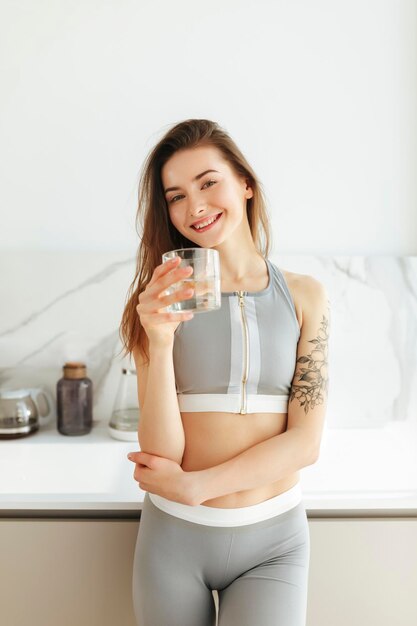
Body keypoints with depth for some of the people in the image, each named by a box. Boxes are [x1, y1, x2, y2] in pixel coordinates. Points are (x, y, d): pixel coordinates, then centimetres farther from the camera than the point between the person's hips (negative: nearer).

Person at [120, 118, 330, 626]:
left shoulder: (305, 296, -5)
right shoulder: (162, 299, -6)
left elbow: (305, 442, -7)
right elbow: (162, 453, -12)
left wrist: (193, 485, -12)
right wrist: (161, 343, -26)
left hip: (274, 536, 0)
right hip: (173, 533, 0)